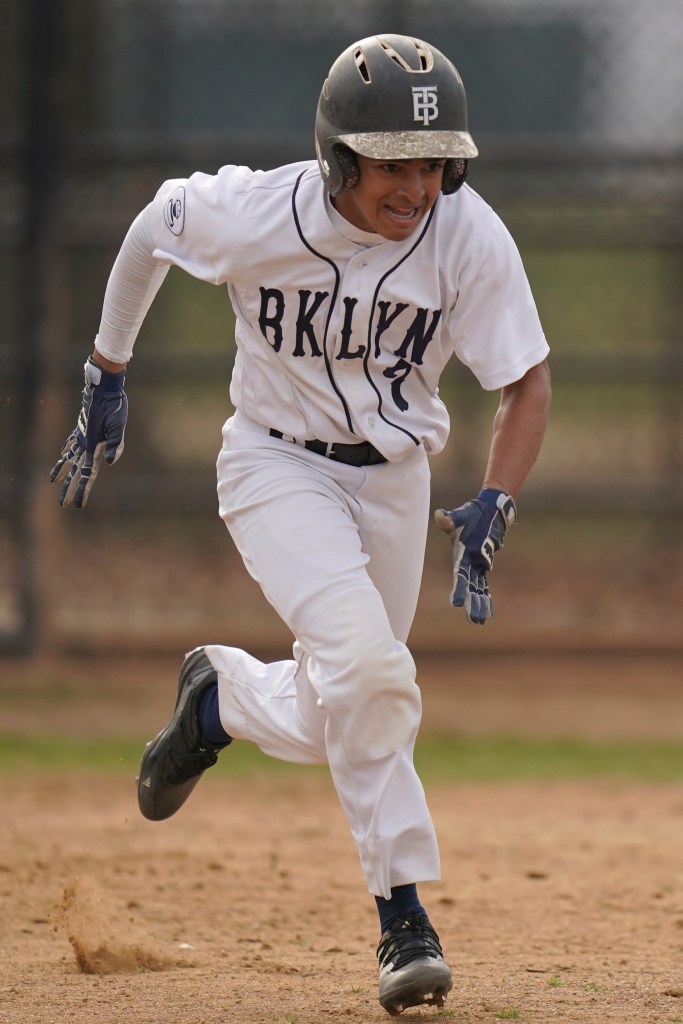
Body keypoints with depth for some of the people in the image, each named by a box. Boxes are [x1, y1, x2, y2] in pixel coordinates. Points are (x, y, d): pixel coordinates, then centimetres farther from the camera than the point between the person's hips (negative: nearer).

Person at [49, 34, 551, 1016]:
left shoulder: (470, 237, -20)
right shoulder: (253, 213, -23)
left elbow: (528, 383, -12)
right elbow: (154, 222, -2)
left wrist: (491, 510, -27)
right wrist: (106, 375, 6)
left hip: (393, 481, 3)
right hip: (277, 465, -3)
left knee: (336, 721, 9)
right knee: (362, 657, -26)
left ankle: (221, 695, 42)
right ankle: (404, 914, -15)